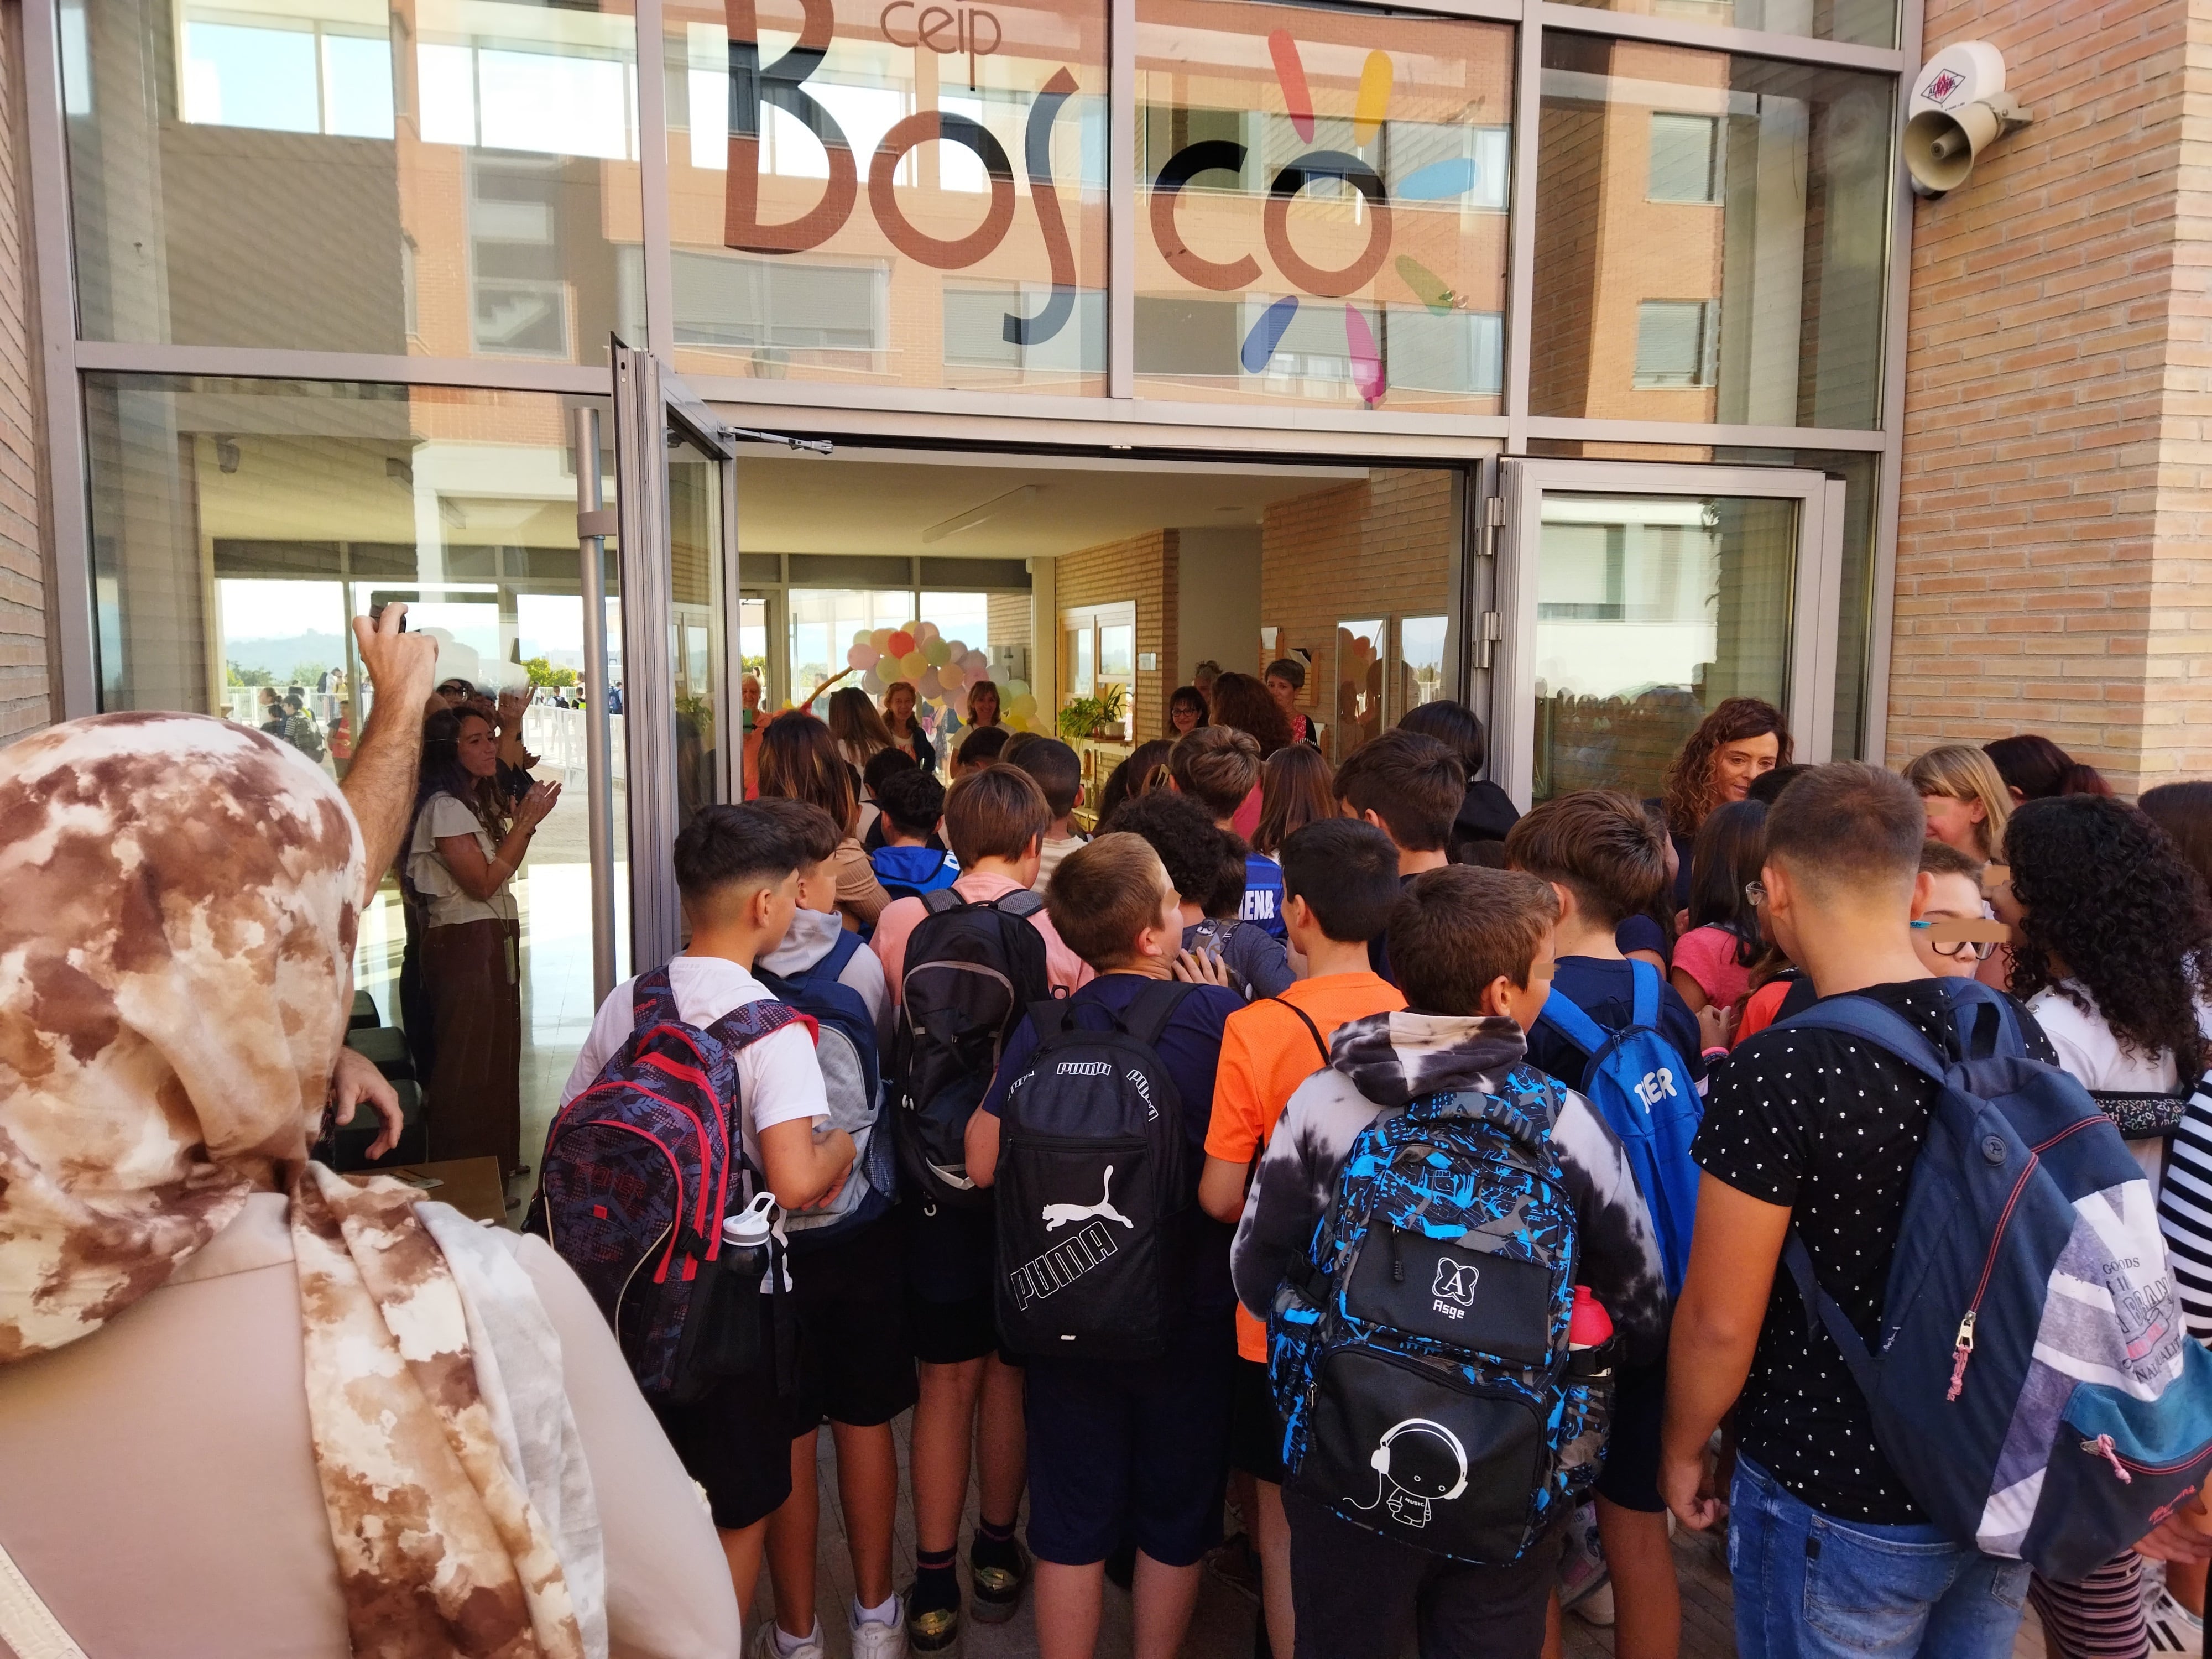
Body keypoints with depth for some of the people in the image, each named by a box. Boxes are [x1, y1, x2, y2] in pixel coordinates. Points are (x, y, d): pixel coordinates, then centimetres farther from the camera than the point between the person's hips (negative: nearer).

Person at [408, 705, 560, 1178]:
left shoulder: (480, 802, 15)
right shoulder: (445, 807, -14)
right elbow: (483, 883, -19)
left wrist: (525, 820, 3)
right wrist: (526, 823, -18)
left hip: (493, 941, 10)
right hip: (464, 943, -10)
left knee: (498, 1054, 16)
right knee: (469, 1064, -3)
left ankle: (497, 1164, 27)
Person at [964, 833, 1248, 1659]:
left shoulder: (1046, 1028, -13)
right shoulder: (1221, 1015, -18)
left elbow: (983, 1163, -7)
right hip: (1191, 1313, -1)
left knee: (1071, 1525, 17)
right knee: (1176, 1517, 21)